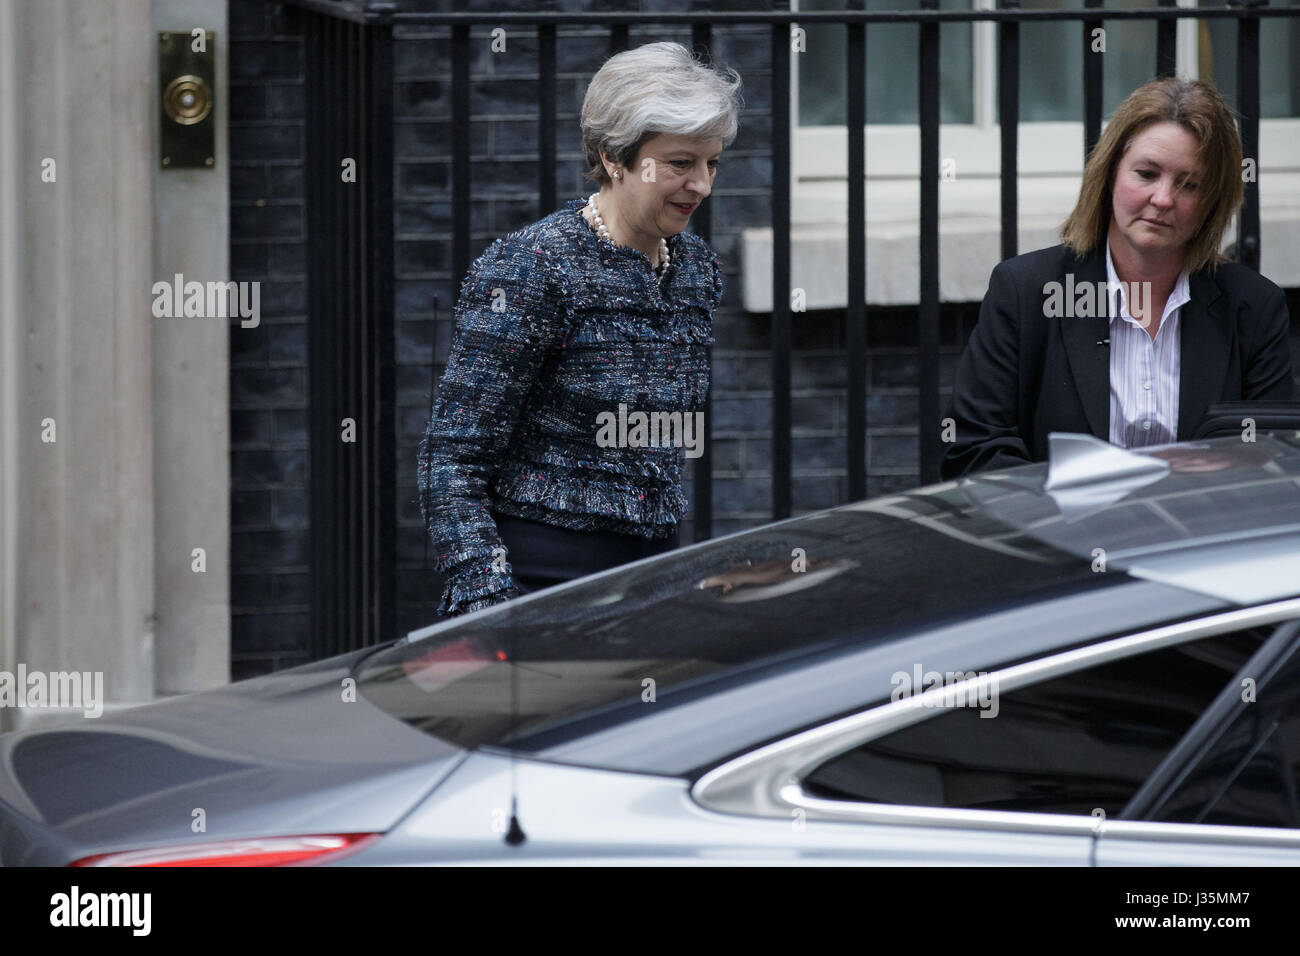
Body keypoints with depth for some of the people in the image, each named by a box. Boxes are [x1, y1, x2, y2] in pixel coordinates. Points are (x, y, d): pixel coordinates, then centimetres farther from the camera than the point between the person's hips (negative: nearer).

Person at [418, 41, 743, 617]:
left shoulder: (698, 268, 10)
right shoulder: (532, 268, -13)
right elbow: (453, 461, -14)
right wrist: (489, 605, -23)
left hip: (655, 567, 7)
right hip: (544, 579, -7)